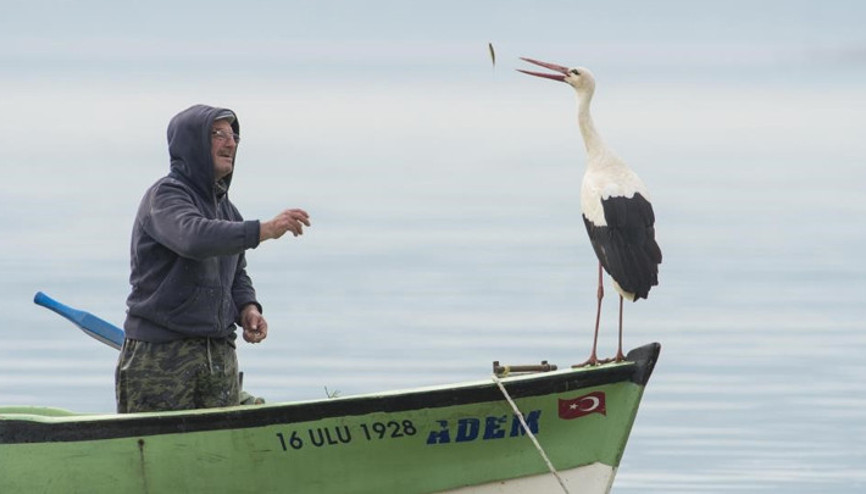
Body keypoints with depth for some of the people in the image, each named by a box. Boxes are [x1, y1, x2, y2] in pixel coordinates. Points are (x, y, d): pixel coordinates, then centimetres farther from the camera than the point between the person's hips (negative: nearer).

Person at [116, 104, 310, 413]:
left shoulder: (226, 210, 17)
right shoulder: (165, 195, -7)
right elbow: (194, 237, -29)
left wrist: (247, 308, 4)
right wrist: (264, 230, -34)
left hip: (220, 355, 7)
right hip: (160, 355, -7)